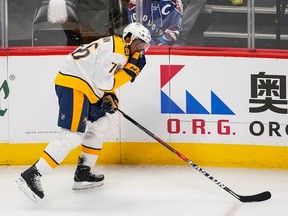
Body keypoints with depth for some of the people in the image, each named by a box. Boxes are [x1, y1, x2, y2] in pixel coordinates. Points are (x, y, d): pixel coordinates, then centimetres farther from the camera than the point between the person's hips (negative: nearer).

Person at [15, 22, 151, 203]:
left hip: (84, 88, 11)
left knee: (100, 125, 20)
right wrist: (130, 70, -12)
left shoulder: (122, 50, 20)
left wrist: (109, 97, 13)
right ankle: (31, 176, -21)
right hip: (72, 86, -11)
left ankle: (83, 173, 23)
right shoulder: (115, 49, -13)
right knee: (72, 137, -17)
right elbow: (103, 81, -18)